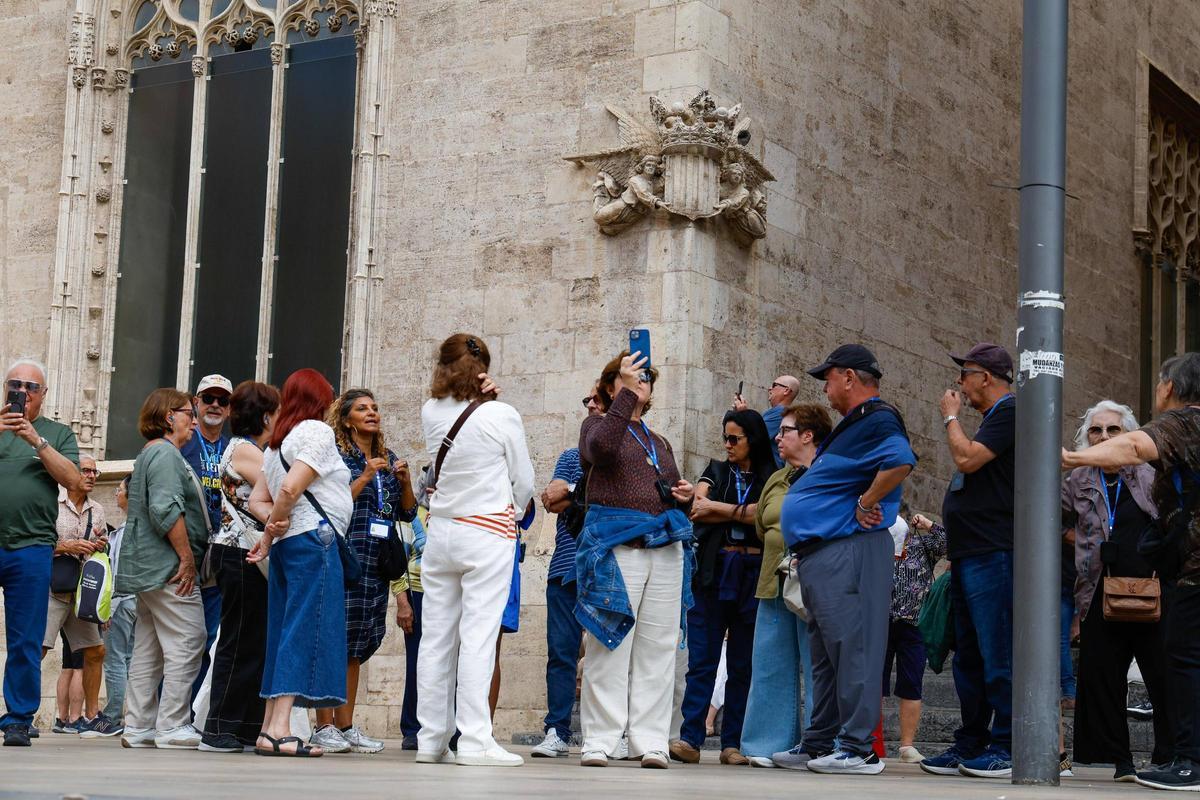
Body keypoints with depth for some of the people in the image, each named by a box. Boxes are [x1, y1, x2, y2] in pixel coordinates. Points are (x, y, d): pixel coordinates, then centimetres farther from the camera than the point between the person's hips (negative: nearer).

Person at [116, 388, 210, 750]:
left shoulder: (150, 454, 23)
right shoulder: (165, 453, -10)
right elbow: (166, 509, -21)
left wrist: (185, 557, 23)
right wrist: (187, 557, -18)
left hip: (149, 569, 11)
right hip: (168, 568, -11)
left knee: (148, 650, 10)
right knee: (186, 644, -10)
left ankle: (139, 727, 12)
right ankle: (172, 727, -10)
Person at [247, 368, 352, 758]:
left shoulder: (277, 441, 22)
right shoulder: (317, 431, -4)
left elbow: (257, 499, 16)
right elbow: (291, 488, -15)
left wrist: (272, 522, -1)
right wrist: (271, 531, -2)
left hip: (286, 545, 9)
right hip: (314, 539, -9)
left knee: (283, 633, 9)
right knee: (305, 630, -11)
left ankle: (269, 726, 8)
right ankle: (279, 730, -17)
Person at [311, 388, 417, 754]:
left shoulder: (388, 459, 17)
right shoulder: (337, 455, -1)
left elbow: (408, 513, 16)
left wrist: (404, 480, 0)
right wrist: (365, 477, -15)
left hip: (377, 562, 6)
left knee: (358, 644, 9)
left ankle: (346, 725, 13)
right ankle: (324, 726, -4)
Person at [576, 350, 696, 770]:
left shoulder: (660, 443, 26)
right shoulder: (597, 425, 9)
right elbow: (601, 446, -17)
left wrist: (686, 496, 8)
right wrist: (627, 392, -19)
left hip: (666, 548, 5)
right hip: (614, 544, -5)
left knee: (657, 649, 1)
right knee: (610, 645, -7)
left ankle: (650, 740, 4)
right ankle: (599, 740, -3)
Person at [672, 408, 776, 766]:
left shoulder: (771, 478, 9)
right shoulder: (716, 471, 15)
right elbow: (697, 507, -1)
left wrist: (716, 508, -3)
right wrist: (744, 513, -5)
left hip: (752, 574, -1)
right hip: (714, 571, 1)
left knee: (743, 662, 2)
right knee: (702, 658, -5)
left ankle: (733, 743, 6)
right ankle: (689, 739, -8)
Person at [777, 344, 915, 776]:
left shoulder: (877, 420, -11)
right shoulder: (852, 424, 22)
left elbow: (900, 462, -29)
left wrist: (866, 504, -21)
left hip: (847, 550, -11)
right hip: (821, 554, 11)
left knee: (851, 649, -11)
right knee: (827, 654, 14)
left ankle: (858, 748, -10)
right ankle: (818, 744, 20)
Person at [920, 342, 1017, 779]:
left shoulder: (1010, 411, -9)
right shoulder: (993, 418, 22)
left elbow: (967, 459, -18)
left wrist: (951, 416, -3)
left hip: (991, 555, -11)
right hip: (969, 555, 11)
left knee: (995, 656, -9)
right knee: (968, 656, 12)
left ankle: (1005, 747, -7)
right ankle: (970, 745, 17)